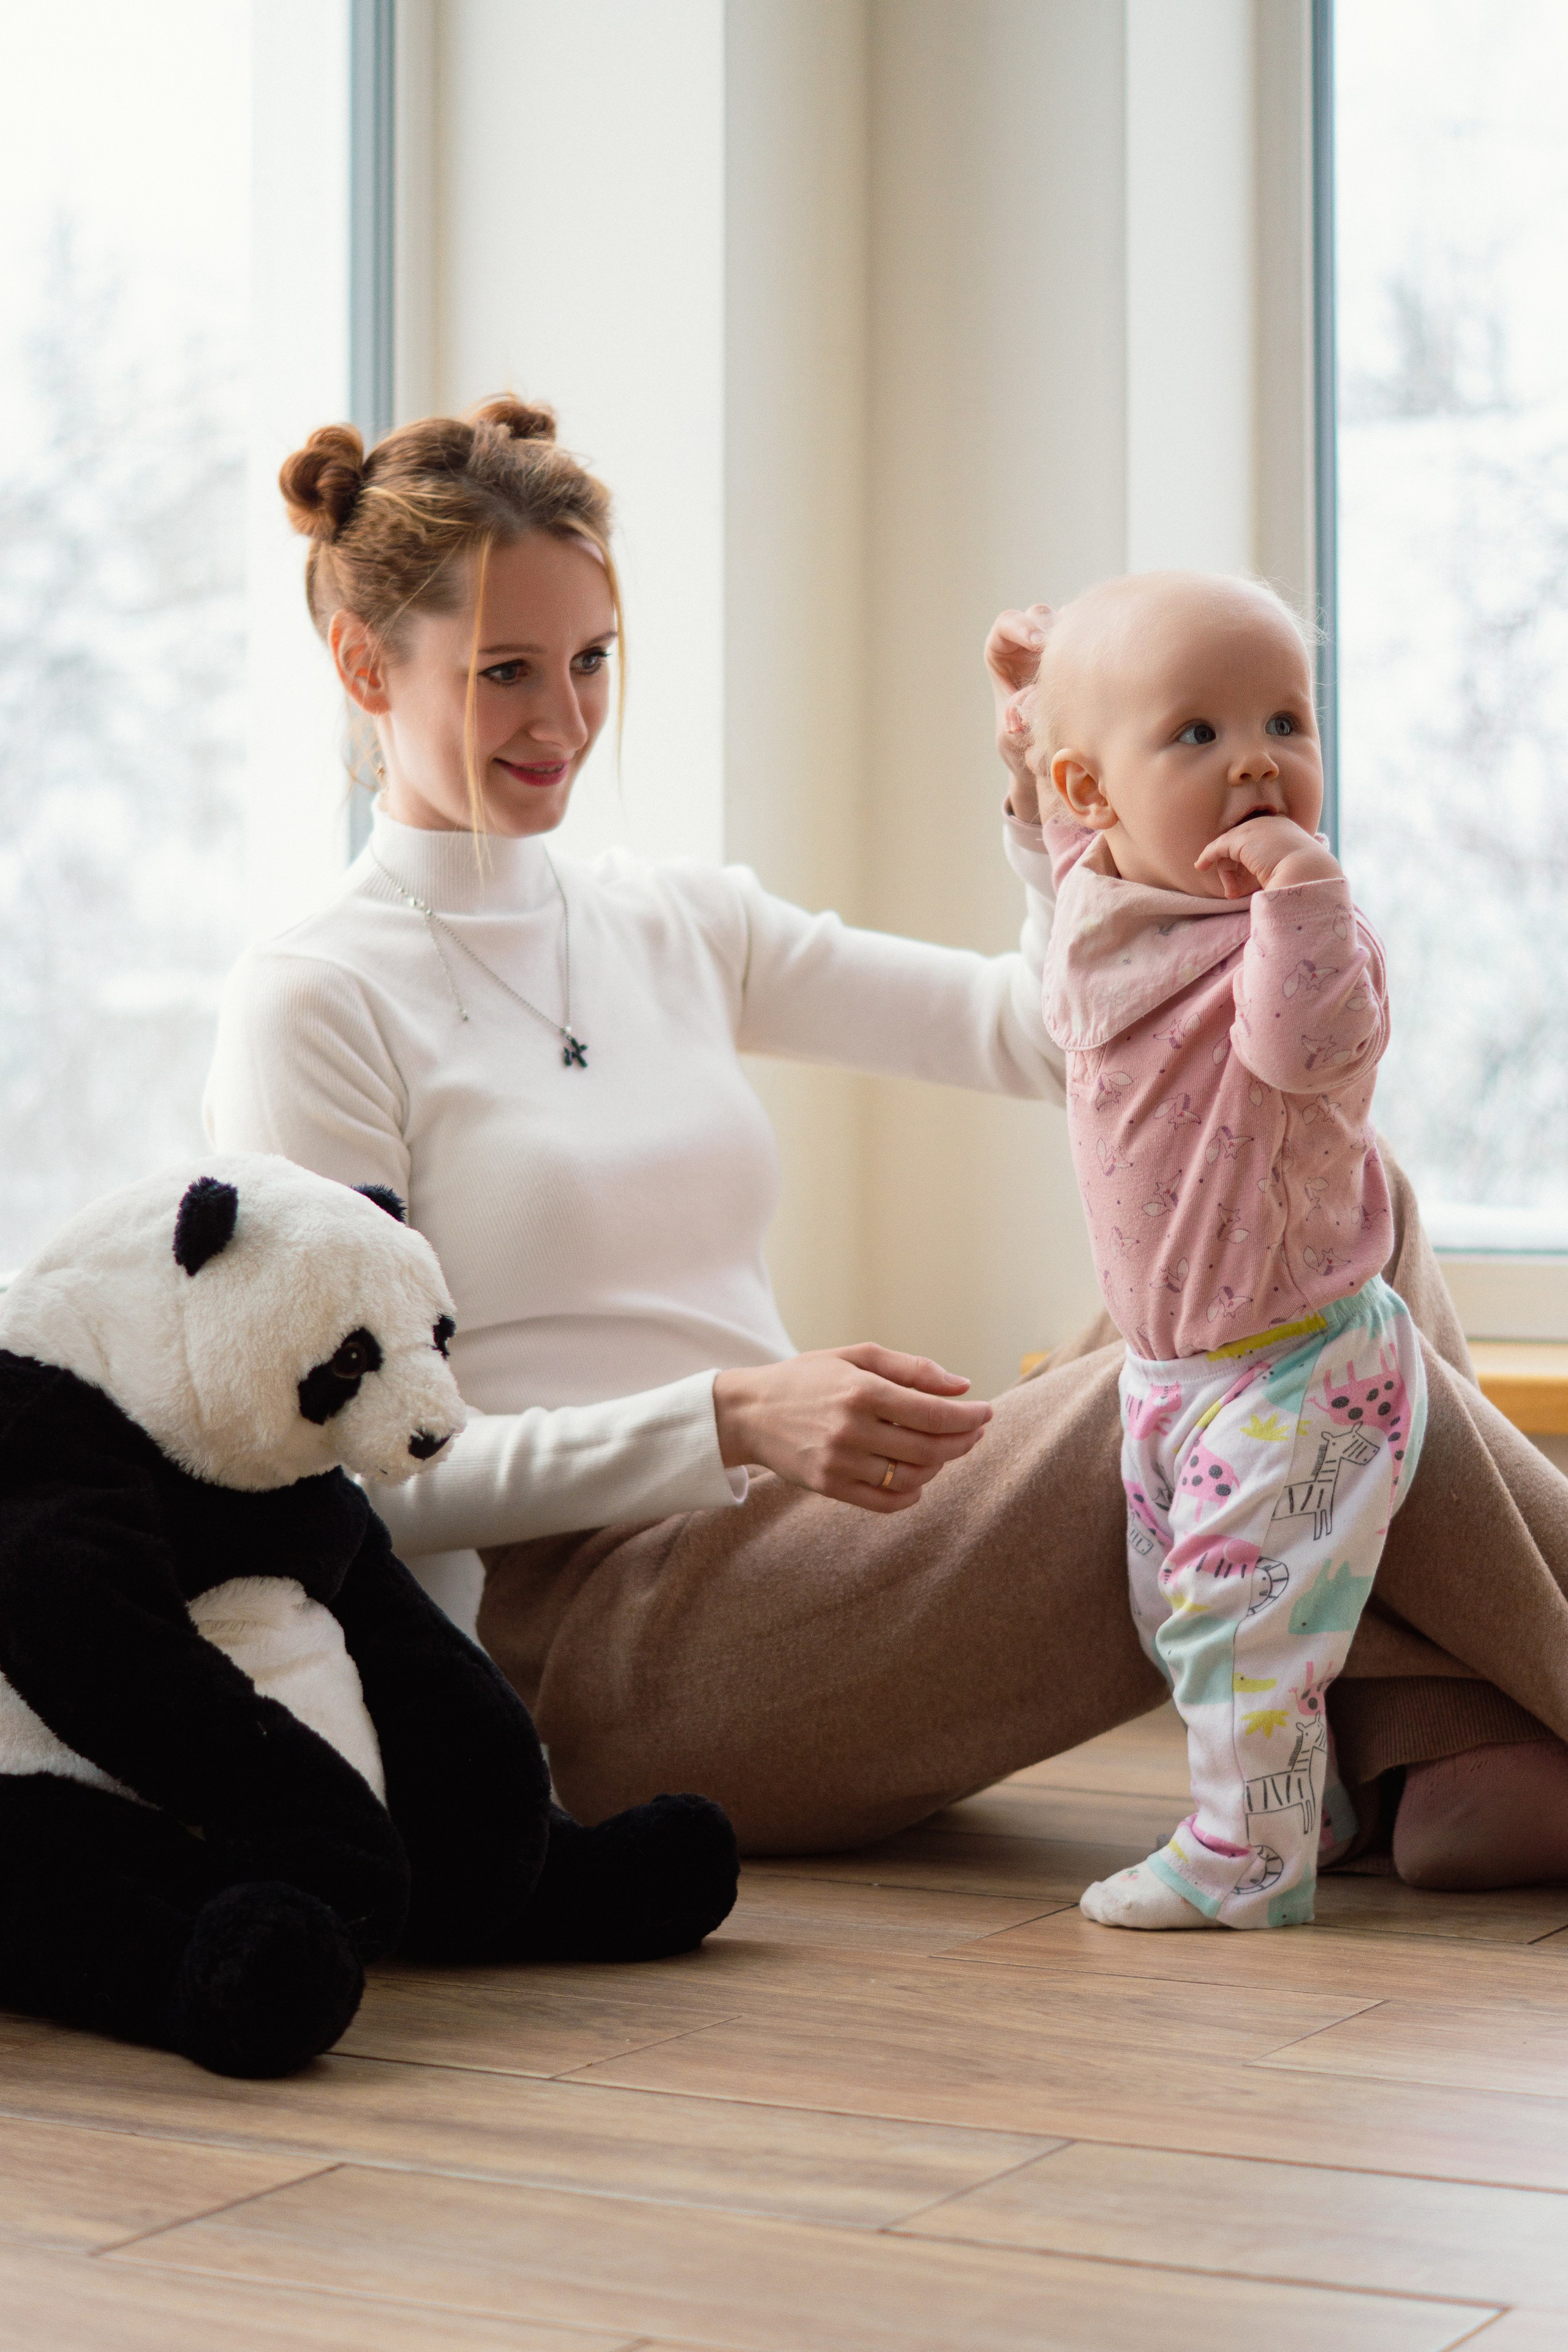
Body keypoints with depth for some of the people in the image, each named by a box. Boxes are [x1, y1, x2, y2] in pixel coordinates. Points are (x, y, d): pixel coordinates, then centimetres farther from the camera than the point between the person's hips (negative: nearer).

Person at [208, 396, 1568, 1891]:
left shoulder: (676, 924, 16)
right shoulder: (310, 1006, -3)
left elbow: (1047, 1039, 14)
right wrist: (730, 1418, -21)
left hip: (793, 1540, 7)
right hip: (591, 1639, -7)